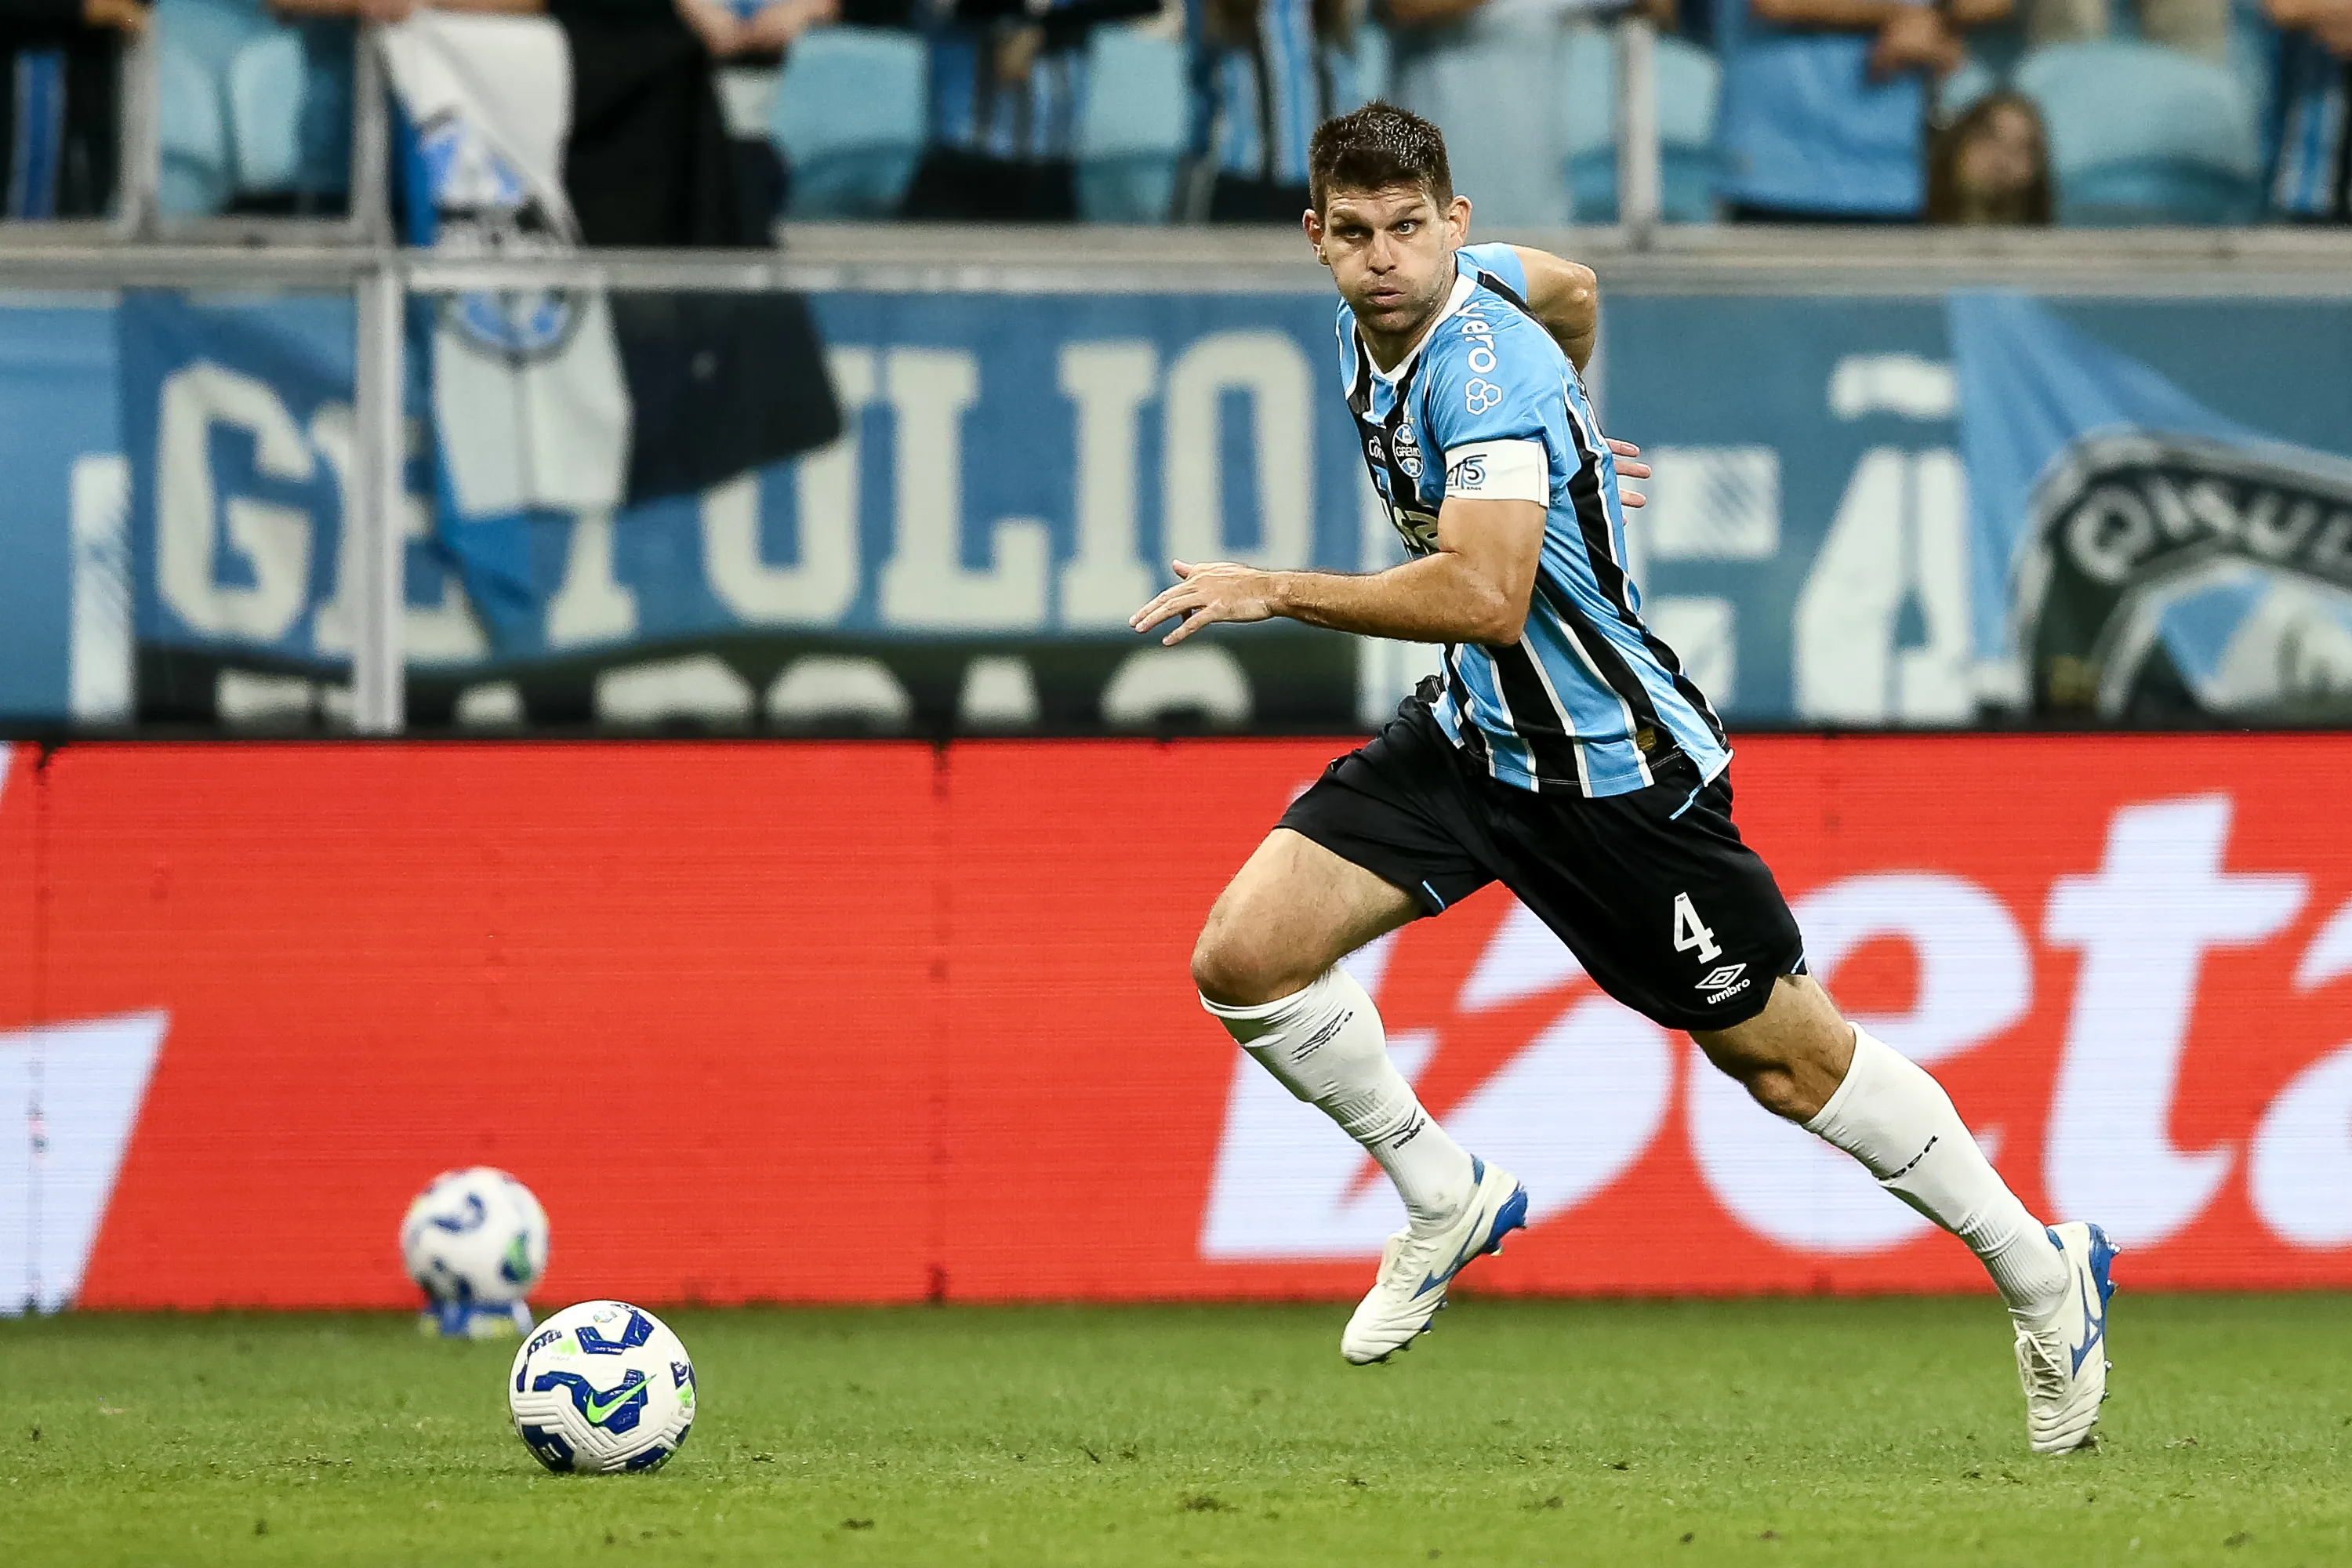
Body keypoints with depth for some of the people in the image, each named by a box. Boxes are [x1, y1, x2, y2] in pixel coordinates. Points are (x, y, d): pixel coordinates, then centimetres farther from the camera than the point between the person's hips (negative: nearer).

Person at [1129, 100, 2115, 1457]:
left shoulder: (1483, 364, -28)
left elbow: (1486, 596, -39)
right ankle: (1447, 1201, 12)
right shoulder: (1384, 315, -1)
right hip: (1469, 735, 8)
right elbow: (1572, 285, 20)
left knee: (1783, 1051, 4)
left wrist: (1280, 593, -34)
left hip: (1611, 764, -8)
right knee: (1246, 957, -9)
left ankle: (2043, 1278, 23)